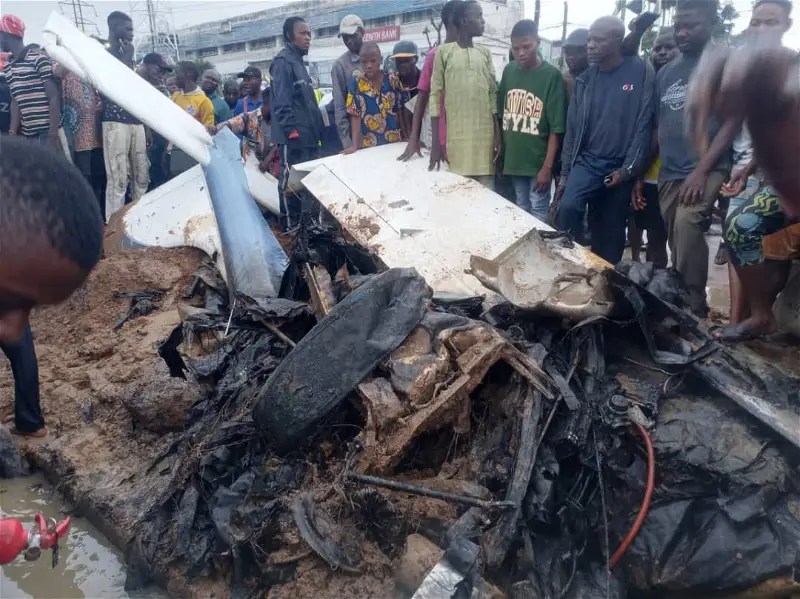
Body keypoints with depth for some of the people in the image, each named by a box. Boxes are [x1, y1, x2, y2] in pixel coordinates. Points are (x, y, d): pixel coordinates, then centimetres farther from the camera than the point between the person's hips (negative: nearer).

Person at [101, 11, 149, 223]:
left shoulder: (127, 56, 21)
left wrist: (146, 125, 16)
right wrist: (127, 59, -6)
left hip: (136, 122, 7)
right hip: (115, 122, -7)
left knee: (141, 177, 6)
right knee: (118, 179, -11)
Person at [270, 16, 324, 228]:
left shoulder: (298, 61, 20)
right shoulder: (283, 62, -9)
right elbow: (282, 103, -17)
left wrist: (316, 128, 19)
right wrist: (292, 131, -22)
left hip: (307, 133, 9)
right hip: (294, 136, -9)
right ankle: (290, 225, 0)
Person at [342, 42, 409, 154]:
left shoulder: (393, 79, -2)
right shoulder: (357, 82, -6)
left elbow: (400, 110, 4)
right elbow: (355, 116, -8)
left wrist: (406, 138, 2)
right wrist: (355, 145, -16)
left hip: (395, 141, 1)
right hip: (369, 144, -1)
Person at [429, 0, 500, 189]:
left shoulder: (485, 54, 13)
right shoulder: (443, 52, 1)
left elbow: (493, 95, 13)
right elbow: (435, 96, -1)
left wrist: (498, 135, 5)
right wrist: (436, 143, -7)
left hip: (485, 137, 3)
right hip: (455, 137, -3)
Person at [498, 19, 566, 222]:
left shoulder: (551, 75, -10)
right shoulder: (508, 70, 4)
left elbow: (556, 128, -12)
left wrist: (547, 167, -15)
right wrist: (499, 150, 9)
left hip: (538, 161, -4)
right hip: (513, 158, 5)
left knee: (539, 213, 2)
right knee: (520, 209, 16)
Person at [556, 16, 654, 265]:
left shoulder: (642, 72, -4)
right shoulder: (585, 78, 7)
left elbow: (644, 124, -6)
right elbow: (572, 127, 9)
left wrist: (629, 169, -11)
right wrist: (565, 173, 8)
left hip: (621, 168, -2)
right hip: (587, 161, 2)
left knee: (611, 235, 4)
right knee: (568, 207, -23)